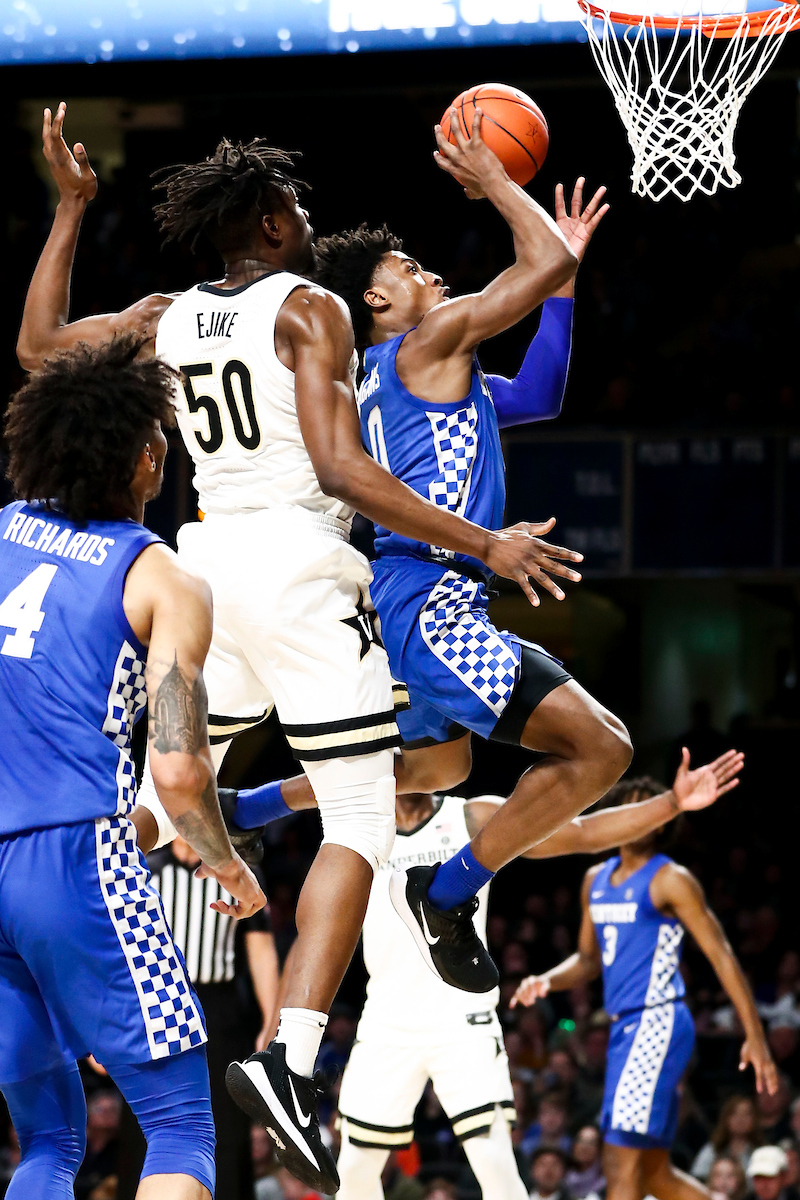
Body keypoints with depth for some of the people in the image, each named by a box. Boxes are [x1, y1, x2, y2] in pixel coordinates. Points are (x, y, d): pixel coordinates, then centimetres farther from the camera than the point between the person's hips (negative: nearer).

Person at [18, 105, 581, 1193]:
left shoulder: (167, 319, 11)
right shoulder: (306, 309, -7)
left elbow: (37, 342, 25)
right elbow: (341, 467, -16)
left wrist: (70, 209, 30)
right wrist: (482, 546, -15)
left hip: (208, 558, 6)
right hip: (298, 562, -6)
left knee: (164, 794, 22)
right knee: (360, 817, -4)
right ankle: (291, 1055, -17)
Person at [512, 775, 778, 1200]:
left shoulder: (670, 881, -7)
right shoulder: (596, 880, 16)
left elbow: (721, 956, -9)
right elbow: (588, 959, 26)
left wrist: (755, 1038, -15)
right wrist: (547, 981, 4)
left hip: (657, 1024, -9)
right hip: (624, 1026, 9)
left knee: (621, 1162, -14)